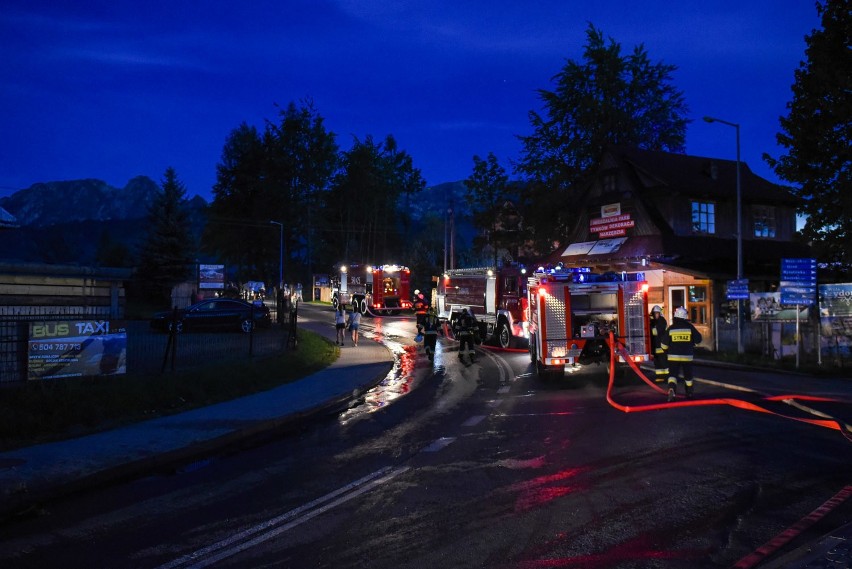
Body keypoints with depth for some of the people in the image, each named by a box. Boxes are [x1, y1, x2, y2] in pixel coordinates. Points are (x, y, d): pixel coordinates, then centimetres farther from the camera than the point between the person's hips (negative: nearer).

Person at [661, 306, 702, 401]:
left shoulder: (670, 328, -4)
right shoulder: (690, 327, -5)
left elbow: (664, 344, -1)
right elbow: (698, 340, 1)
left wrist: (667, 352, 18)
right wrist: (692, 344, 22)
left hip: (673, 357, -1)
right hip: (687, 356, 1)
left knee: (673, 374, 0)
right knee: (688, 375, 17)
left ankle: (672, 389, -26)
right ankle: (689, 393, 29)